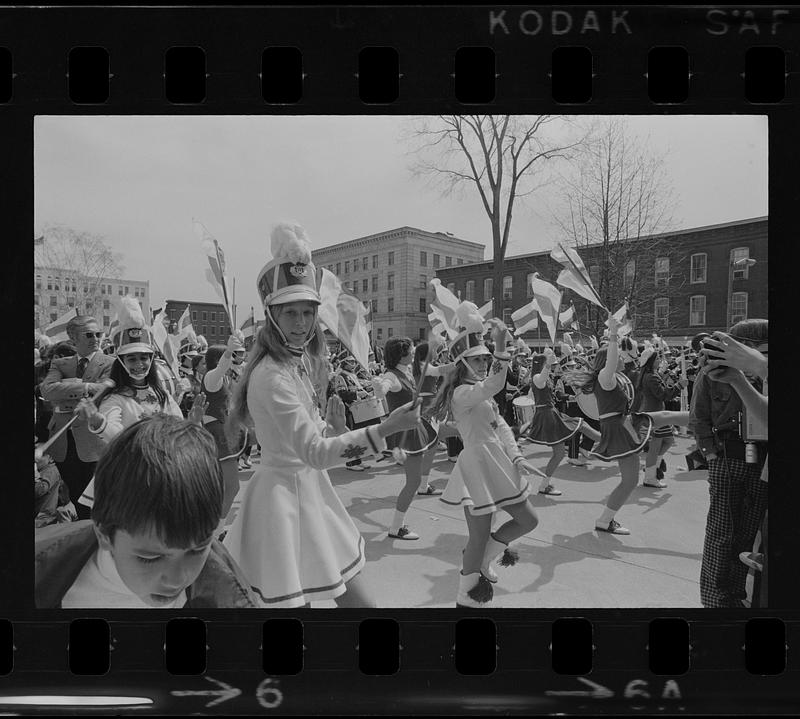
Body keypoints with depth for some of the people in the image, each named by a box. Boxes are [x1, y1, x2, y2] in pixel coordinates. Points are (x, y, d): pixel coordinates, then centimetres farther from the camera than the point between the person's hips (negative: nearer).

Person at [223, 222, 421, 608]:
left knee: (359, 601, 16)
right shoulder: (272, 376, -22)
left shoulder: (303, 362, 7)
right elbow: (314, 453, -28)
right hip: (284, 495, -9)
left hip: (311, 492, 9)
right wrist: (385, 428, -33)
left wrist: (333, 426, -3)